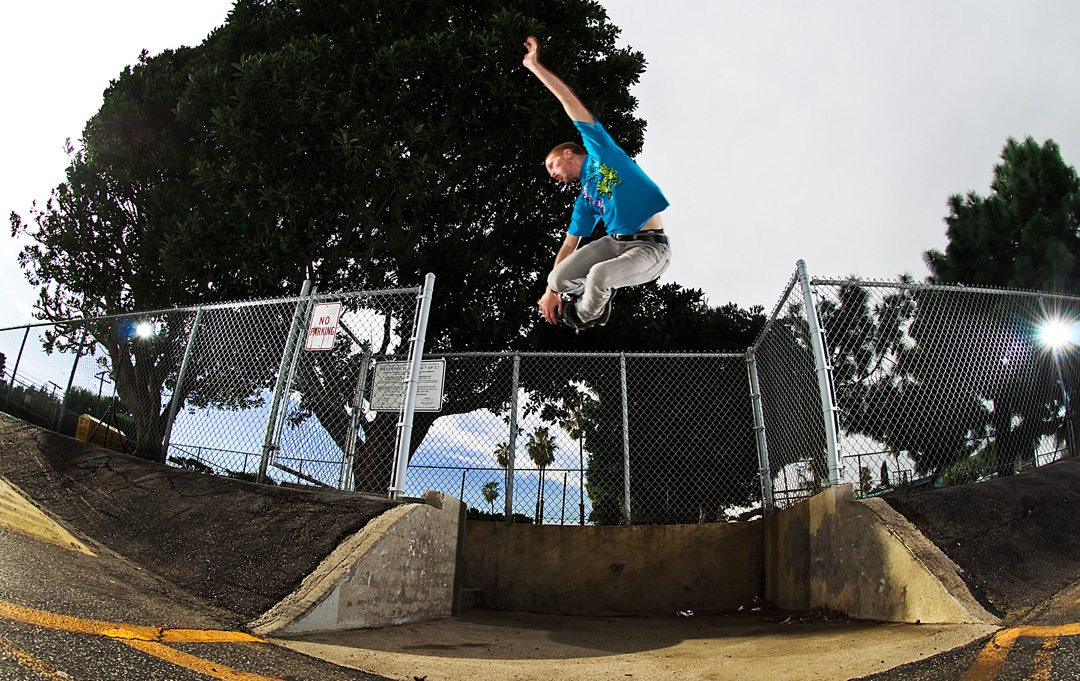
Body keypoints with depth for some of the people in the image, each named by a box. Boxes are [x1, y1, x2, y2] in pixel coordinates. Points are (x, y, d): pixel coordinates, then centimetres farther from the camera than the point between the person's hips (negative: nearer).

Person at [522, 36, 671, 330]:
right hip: (614, 242, 6)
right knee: (560, 278, -15)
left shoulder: (600, 151, 7)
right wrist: (551, 289, 11)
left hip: (650, 247, -6)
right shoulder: (584, 199, 20)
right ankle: (598, 295, 15)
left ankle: (587, 316, 0)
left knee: (599, 275, -33)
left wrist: (535, 65, 4)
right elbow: (569, 245, 17)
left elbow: (570, 101, 3)